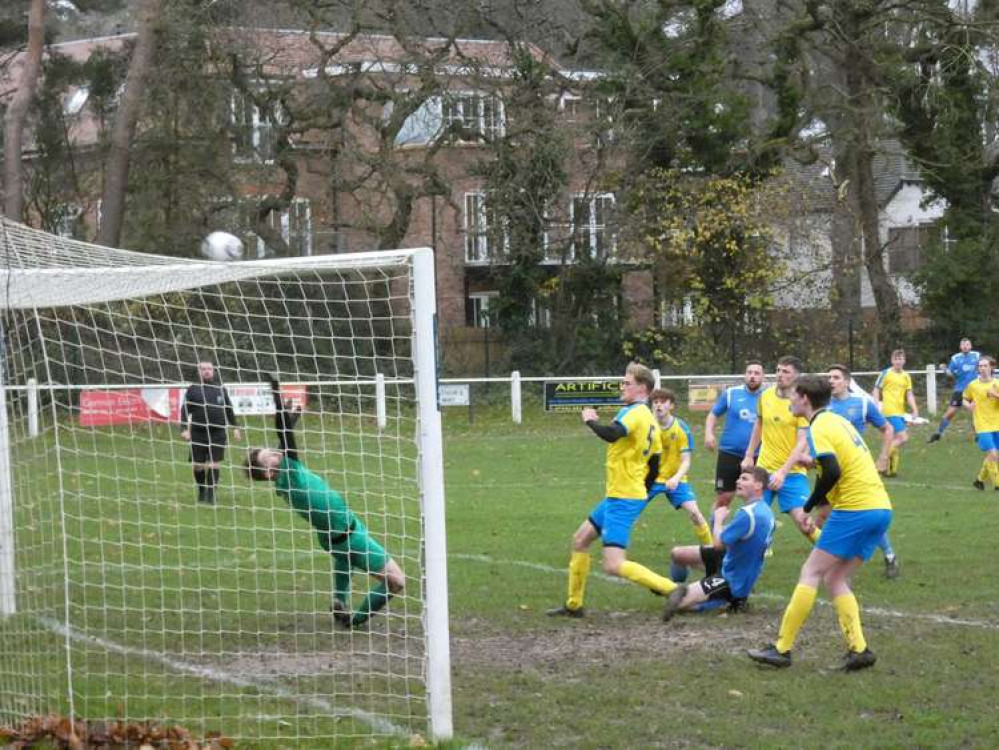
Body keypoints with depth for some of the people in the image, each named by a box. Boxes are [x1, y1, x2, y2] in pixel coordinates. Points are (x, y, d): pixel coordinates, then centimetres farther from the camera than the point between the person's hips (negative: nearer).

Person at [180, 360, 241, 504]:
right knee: (198, 466, 3)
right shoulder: (193, 389, 3)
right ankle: (201, 491, 24)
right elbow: (185, 410, 1)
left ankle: (210, 494, 1)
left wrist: (235, 427, 13)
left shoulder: (220, 388, 10)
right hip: (198, 433, -1)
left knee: (214, 465, -5)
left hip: (218, 433, 1)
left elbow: (229, 409, 17)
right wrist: (184, 429, -9)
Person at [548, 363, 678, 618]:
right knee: (580, 539, 21)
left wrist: (591, 420, -15)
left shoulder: (635, 412, -15)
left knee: (614, 565, -18)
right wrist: (641, 497, 23)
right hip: (615, 497, 10)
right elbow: (654, 467, 16)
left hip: (623, 500, -10)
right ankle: (574, 605, 28)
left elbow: (611, 434, -34)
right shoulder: (650, 421, 14)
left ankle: (672, 589, -22)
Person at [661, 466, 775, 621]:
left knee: (680, 602, -17)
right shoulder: (765, 510, 0)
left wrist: (718, 520, -7)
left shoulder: (748, 514, -30)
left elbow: (719, 543, -23)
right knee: (677, 553, 11)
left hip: (731, 582, -10)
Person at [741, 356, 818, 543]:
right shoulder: (766, 396, 3)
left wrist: (783, 472, -24)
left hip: (792, 472, -5)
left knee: (803, 521, -14)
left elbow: (802, 443, -17)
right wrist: (749, 456, 19)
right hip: (763, 469, 5)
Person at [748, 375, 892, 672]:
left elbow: (832, 472, -20)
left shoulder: (819, 428, -8)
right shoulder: (838, 421, 21)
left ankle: (782, 648, -2)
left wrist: (811, 504, -7)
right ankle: (858, 649, 0)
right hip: (881, 506, 9)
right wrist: (825, 503, 15)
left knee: (811, 573, -2)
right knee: (835, 579, 12)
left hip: (855, 508, -9)